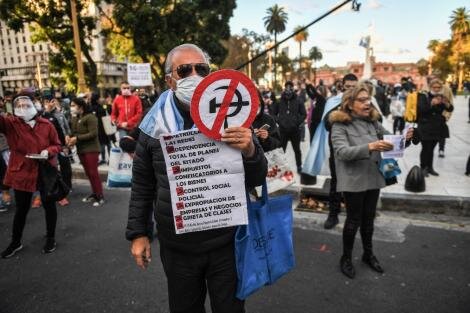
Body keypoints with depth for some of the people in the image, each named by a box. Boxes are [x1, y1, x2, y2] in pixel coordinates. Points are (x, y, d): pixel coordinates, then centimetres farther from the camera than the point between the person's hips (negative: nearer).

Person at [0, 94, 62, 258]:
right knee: (21, 209, 12)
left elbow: (57, 145, 2)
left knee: (49, 205, 12)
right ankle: (15, 242, 32)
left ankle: (51, 238, 29)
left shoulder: (46, 125, -4)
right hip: (21, 172, 0)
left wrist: (48, 151, -17)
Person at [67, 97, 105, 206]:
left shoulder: (90, 117, -13)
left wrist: (77, 138, -20)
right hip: (81, 149, 8)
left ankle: (100, 196, -2)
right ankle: (94, 193, 21)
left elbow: (93, 133, -20)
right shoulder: (75, 118, 12)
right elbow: (74, 132, 16)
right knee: (88, 173, 11)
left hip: (91, 149, -8)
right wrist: (69, 136, -7)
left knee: (93, 173, -8)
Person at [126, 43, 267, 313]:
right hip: (176, 247, 2)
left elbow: (257, 180, -8)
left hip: (227, 244, -1)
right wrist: (139, 232, 6)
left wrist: (250, 151, -28)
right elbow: (143, 185, 6)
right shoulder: (154, 126, -4)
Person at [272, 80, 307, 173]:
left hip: (295, 130, 0)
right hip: (283, 130, 0)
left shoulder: (298, 100, -4)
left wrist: (297, 122, -11)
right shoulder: (279, 101, -3)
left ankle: (299, 166, 30)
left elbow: (304, 114, 0)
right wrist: (279, 121, -9)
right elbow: (274, 113, 5)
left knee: (297, 149, 15)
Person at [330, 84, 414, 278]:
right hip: (353, 181, -5)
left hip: (373, 178, 5)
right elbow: (343, 152, -24)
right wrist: (369, 146, -36)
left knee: (368, 219, 17)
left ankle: (368, 254, 38)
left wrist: (405, 138, -14)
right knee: (354, 221, 6)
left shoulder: (373, 122, 6)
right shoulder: (340, 125, -12)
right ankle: (346, 257, 26)